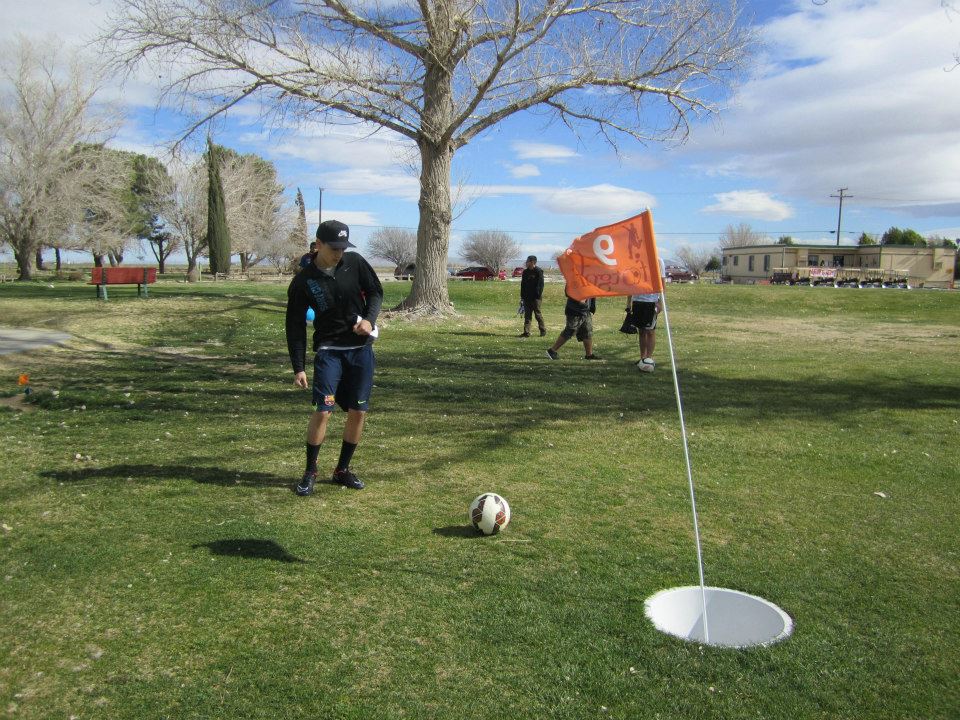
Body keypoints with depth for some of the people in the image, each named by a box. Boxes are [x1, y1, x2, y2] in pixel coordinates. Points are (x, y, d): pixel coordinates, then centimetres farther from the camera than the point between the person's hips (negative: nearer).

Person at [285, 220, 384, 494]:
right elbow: (295, 326, -3)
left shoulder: (355, 263, -3)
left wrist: (369, 319, -13)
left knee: (358, 412, 4)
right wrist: (298, 367, -7)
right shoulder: (303, 281, -8)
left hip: (361, 348, 3)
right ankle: (310, 472, 7)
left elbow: (375, 292, 8)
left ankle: (343, 469, 21)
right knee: (323, 410, -12)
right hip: (328, 351, -3)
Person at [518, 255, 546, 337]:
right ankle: (526, 332, 3)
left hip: (535, 297, -6)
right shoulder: (525, 272, 12)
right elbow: (523, 284, 15)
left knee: (538, 314, 1)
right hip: (527, 297, 6)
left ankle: (543, 330, 15)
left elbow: (540, 284, -11)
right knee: (527, 315, 3)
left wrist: (538, 295, -17)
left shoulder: (538, 271, -7)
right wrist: (522, 296, 9)